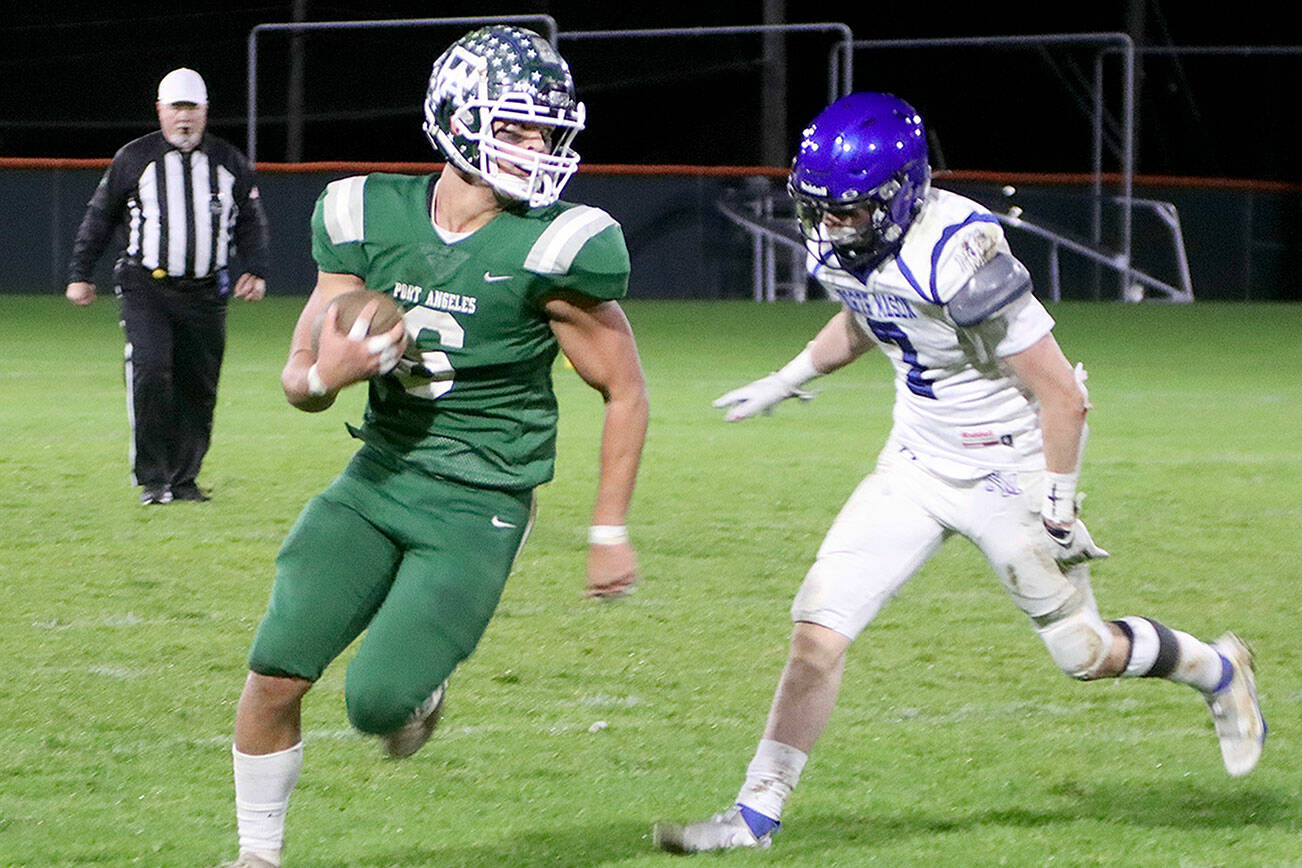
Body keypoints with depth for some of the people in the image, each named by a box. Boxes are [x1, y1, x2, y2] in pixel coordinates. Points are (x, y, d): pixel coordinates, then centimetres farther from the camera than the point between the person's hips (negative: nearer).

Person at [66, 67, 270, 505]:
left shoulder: (230, 163, 10)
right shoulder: (133, 159, 4)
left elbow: (252, 222, 16)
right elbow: (99, 218, 11)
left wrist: (256, 271, 2)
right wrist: (80, 274, 8)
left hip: (204, 295, 3)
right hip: (146, 289, -3)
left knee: (198, 387, 2)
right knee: (150, 373, -18)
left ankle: (184, 477, 15)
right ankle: (152, 479, -13)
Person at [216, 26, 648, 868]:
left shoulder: (551, 250, -14)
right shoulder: (370, 220, -2)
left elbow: (625, 392, -3)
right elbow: (300, 379, 5)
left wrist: (610, 530, -2)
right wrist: (326, 374, -19)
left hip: (475, 511, -4)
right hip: (377, 480, 4)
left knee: (377, 700, -14)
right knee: (277, 671, -5)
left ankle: (422, 683, 24)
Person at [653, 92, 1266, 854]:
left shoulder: (960, 257, -32)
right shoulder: (842, 247, -8)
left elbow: (1063, 394, -25)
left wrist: (1056, 506, -20)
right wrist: (790, 380, 22)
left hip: (1010, 470, -6)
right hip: (916, 466, 6)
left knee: (1084, 654, 10)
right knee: (819, 631, -5)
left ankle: (1218, 671, 40)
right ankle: (758, 812, 6)